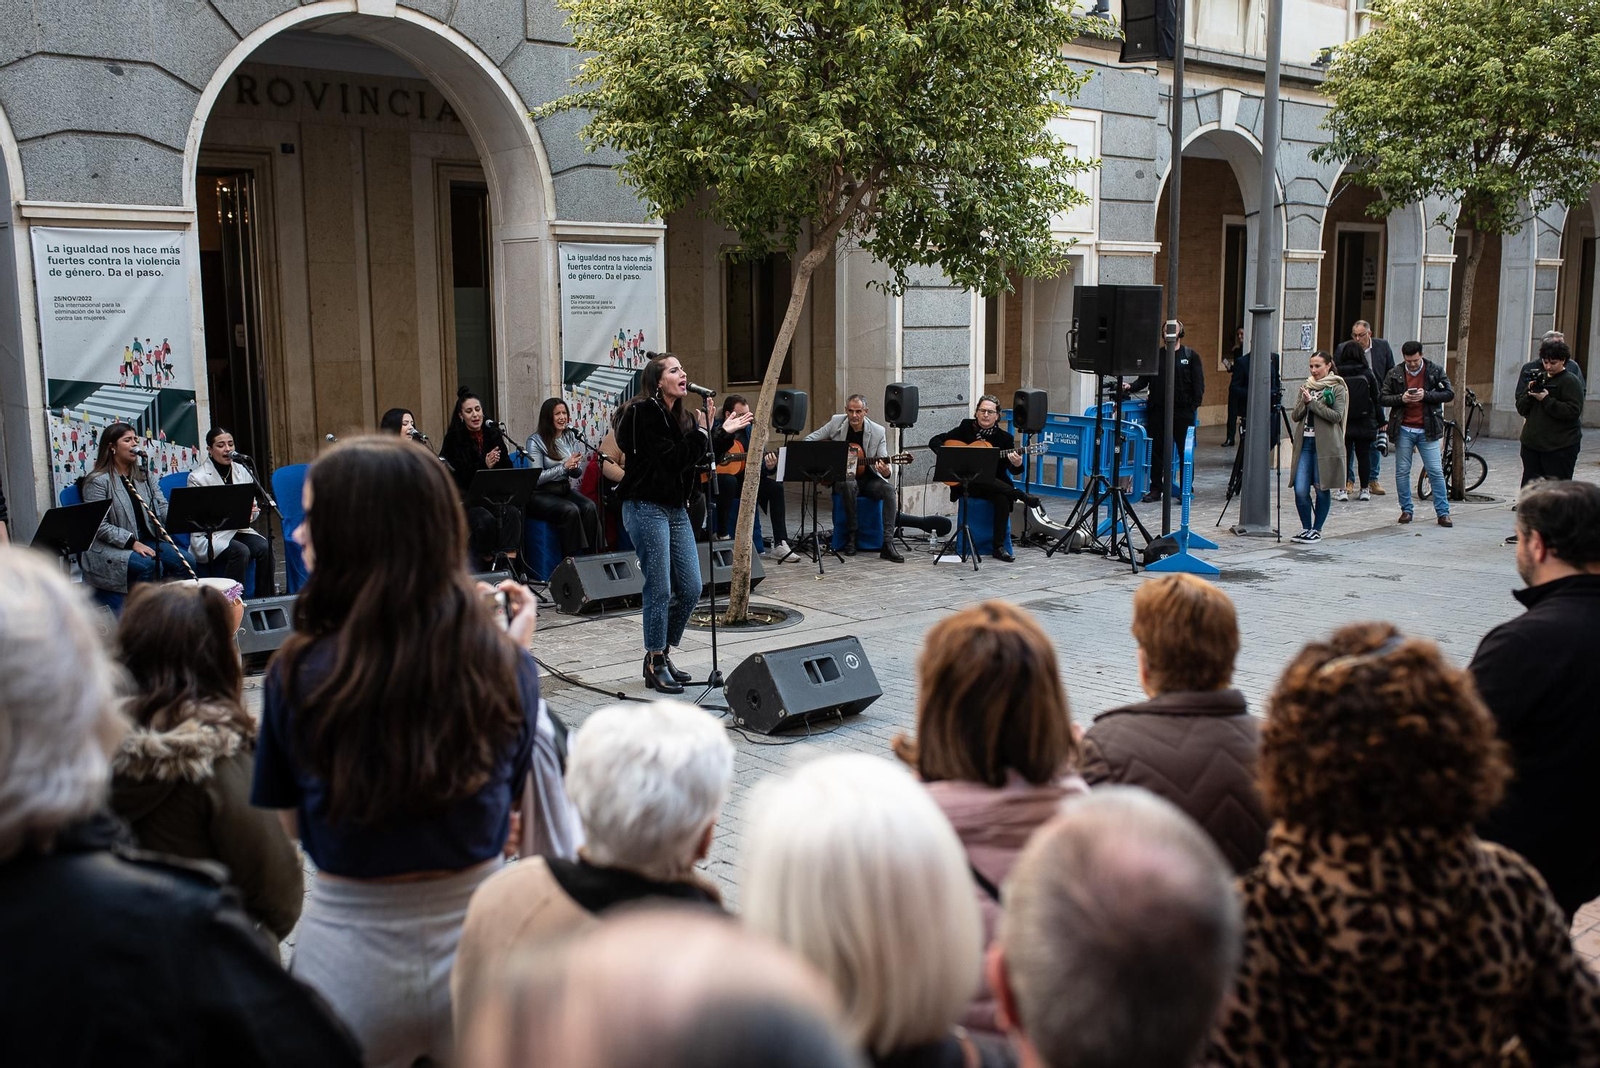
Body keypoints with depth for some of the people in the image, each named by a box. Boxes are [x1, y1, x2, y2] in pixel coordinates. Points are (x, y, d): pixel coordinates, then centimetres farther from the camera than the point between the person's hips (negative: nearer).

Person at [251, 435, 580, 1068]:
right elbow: (514, 798, 2)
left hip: (351, 963, -1)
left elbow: (284, 824, -3)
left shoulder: (300, 673, -18)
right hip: (477, 945, 2)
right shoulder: (504, 665, -13)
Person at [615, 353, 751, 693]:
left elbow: (697, 460, 14)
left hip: (676, 508, 8)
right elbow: (671, 459, -19)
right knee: (660, 589, -5)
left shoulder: (682, 416, 13)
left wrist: (725, 433, 10)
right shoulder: (644, 413, -12)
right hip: (646, 508, -8)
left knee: (690, 589, 7)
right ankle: (655, 665, 8)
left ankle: (662, 653, 22)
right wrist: (701, 432, -16)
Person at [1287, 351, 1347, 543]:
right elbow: (1295, 416, 8)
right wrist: (1304, 402, -11)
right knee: (1300, 490, -3)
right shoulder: (1305, 386, 13)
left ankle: (1317, 530, 14)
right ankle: (1306, 528, 12)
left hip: (1325, 444, -4)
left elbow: (1336, 416, -13)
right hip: (1305, 442, 4)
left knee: (1322, 489, 2)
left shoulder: (1338, 388, -1)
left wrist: (1312, 402, -15)